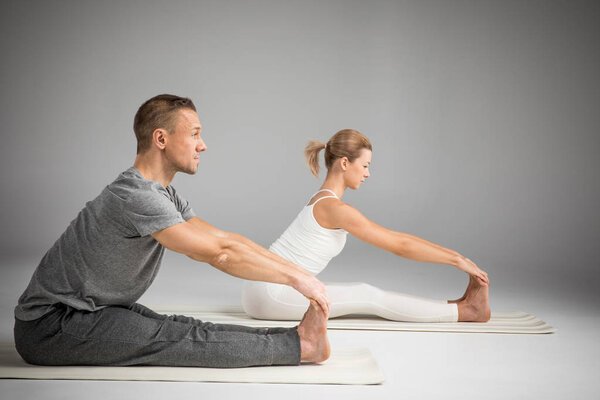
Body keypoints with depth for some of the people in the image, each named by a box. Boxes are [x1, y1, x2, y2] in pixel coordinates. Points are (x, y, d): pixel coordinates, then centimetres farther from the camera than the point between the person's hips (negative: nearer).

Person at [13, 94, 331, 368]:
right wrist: (295, 278, -20)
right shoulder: (136, 196, -26)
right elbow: (220, 255, -28)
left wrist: (296, 269, 0)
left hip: (96, 310, 9)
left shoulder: (165, 196, 8)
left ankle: (293, 337, -18)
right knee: (181, 339, -19)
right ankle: (299, 346, -22)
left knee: (183, 329, -10)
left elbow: (225, 239, 6)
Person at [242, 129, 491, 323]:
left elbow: (393, 236, 13)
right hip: (270, 294, -9)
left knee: (367, 296, 3)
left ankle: (456, 305, 5)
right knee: (368, 297, -8)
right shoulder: (335, 208, -17)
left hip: (269, 290, 9)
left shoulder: (324, 201, 12)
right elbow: (399, 246, -14)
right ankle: (464, 311, -1)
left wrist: (452, 254, 11)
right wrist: (457, 260, -7)